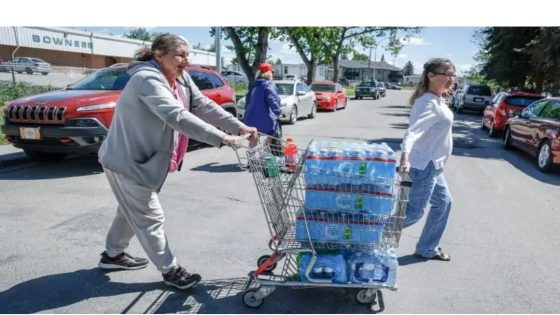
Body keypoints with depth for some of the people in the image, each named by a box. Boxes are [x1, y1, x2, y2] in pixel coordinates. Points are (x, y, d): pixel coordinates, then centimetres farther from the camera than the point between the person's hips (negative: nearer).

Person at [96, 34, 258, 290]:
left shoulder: (181, 78, 1)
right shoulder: (147, 79, -27)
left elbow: (203, 106, -7)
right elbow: (177, 116, -40)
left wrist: (239, 127, -17)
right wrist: (221, 139, -45)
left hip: (143, 159, 10)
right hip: (127, 161, -10)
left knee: (133, 211, 23)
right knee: (150, 217, 0)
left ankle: (113, 254, 42)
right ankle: (170, 270, 13)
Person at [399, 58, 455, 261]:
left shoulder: (437, 100, 9)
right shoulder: (429, 103, -22)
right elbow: (413, 131, -37)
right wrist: (405, 156, -51)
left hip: (432, 164, 10)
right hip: (425, 165, -10)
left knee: (443, 202, 18)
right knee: (415, 211, -6)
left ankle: (427, 249, 29)